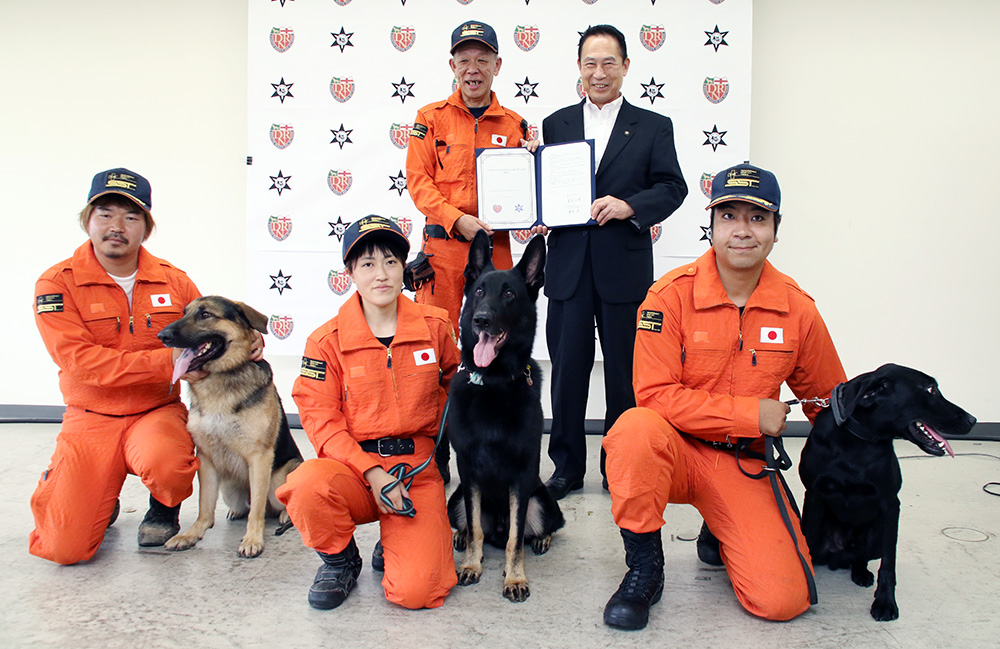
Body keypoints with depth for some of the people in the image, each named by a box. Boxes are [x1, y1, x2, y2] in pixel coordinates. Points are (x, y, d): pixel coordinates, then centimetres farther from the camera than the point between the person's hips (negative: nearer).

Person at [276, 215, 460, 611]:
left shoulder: (434, 326, 2)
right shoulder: (327, 340, -2)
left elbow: (454, 378, 23)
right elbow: (320, 419, -6)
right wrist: (372, 473, -18)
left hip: (417, 467, 0)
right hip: (351, 464, 0)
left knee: (416, 590, -20)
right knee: (309, 485, -37)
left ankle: (393, 546, 19)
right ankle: (339, 560, -1)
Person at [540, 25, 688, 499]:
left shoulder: (653, 127, 7)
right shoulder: (555, 124, 13)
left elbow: (673, 187, 0)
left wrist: (630, 206, -16)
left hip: (625, 266, -1)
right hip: (568, 263, 2)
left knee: (625, 371, 7)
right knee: (567, 367, 6)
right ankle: (567, 466, 21)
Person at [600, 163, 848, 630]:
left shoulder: (798, 310, -2)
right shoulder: (671, 295, -13)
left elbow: (828, 402, 12)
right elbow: (654, 394, -18)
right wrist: (753, 413, -17)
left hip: (744, 465, 3)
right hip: (674, 450, -2)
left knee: (782, 599, -15)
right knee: (636, 428, -38)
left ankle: (722, 535, 22)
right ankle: (644, 570, -13)